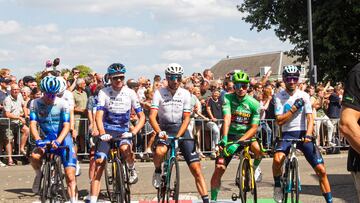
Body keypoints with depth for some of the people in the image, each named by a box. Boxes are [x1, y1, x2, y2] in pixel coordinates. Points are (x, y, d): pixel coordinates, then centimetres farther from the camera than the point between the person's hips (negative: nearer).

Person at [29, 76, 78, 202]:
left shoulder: (62, 104, -11)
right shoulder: (35, 104, -7)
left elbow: (66, 126, -15)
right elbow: (33, 124, -12)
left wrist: (58, 141, -32)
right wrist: (38, 140, -31)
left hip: (63, 139, -1)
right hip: (47, 139, 1)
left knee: (70, 176, -11)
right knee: (34, 156, -31)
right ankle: (39, 174, 1)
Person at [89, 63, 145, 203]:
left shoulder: (130, 93, -4)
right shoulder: (103, 93, -6)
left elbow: (142, 117, -5)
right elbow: (99, 115, -15)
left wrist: (133, 132, -22)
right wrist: (102, 133, -33)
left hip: (123, 131, 0)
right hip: (107, 131, 0)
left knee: (125, 149, -34)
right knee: (99, 162, -9)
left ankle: (131, 169, -1)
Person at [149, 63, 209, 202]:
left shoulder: (185, 94, -1)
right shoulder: (159, 93, -7)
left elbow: (186, 118, -4)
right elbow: (152, 117, -16)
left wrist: (178, 136, -19)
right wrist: (160, 132, -34)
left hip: (181, 129, 2)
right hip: (164, 130, -1)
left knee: (196, 168, -8)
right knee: (160, 151, -35)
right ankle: (157, 172, -2)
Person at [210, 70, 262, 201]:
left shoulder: (254, 104, -10)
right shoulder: (228, 98, -10)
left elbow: (254, 128, -14)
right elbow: (227, 119, -23)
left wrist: (238, 142, -26)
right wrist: (224, 139, -37)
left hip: (245, 136, 0)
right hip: (230, 136, 0)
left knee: (259, 149, -31)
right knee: (219, 169, -10)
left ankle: (254, 168, 2)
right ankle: (213, 199, 3)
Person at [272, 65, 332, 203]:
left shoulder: (304, 96, 1)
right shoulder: (279, 97, 0)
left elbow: (310, 118, -8)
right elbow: (279, 121, -6)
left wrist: (308, 135, -25)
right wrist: (294, 108, -15)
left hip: (303, 134, 1)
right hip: (287, 134, -1)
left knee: (321, 169, -7)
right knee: (277, 159, -31)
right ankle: (278, 186, -4)